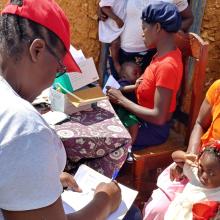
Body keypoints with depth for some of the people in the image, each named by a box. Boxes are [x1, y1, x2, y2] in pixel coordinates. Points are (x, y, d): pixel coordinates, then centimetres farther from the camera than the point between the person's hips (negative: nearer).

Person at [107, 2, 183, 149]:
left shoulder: (167, 65, -28)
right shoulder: (164, 54, 1)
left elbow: (159, 117, -28)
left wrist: (122, 100, -20)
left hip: (153, 128, -8)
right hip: (143, 118, 8)